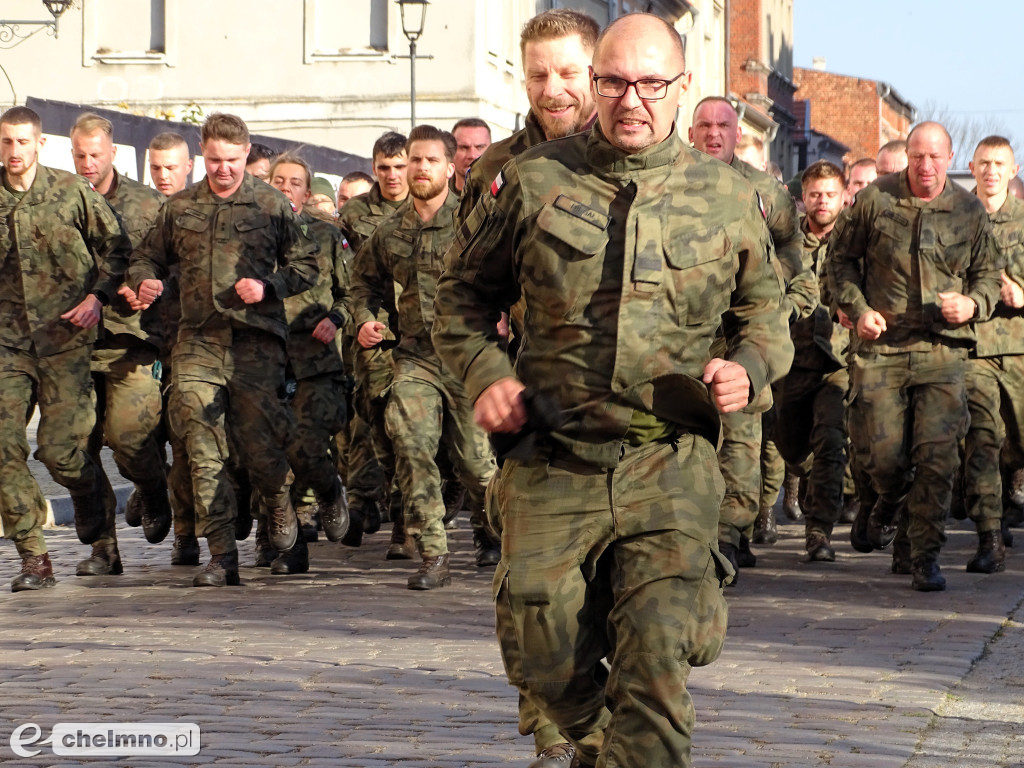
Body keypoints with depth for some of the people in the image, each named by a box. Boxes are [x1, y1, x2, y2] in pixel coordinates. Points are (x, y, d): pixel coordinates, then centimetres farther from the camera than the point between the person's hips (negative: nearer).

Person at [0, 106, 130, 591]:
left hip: (65, 337, -2)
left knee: (59, 449, -7)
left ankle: (89, 497, 30)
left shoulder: (72, 192, 2)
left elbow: (116, 245, 8)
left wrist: (97, 296, -3)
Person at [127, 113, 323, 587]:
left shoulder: (271, 205, 5)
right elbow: (147, 257, 22)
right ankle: (221, 557, -1)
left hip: (256, 340, -2)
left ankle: (279, 507, 29)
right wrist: (144, 282, -1)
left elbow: (306, 265, 7)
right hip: (197, 342, 2)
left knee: (258, 442, -5)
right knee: (204, 452, -5)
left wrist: (268, 288, -11)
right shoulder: (179, 208, 13)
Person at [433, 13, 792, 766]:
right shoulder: (533, 181, 3)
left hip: (670, 469, 0)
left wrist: (747, 368, -3)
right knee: (545, 658, 3)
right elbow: (463, 293, 13)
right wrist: (485, 373, -4)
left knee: (656, 664, -13)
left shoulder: (727, 197, 6)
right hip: (553, 466, 1)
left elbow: (766, 309, 19)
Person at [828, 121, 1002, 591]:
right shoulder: (874, 200, 1)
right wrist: (857, 308, -1)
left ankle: (926, 558, 2)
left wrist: (973, 304, -6)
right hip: (881, 345, 0)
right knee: (880, 454, -2)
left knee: (937, 456, -7)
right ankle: (888, 507, 34)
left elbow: (989, 273, 16)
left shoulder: (969, 211, 6)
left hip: (943, 348, 1)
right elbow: (840, 257, 11)